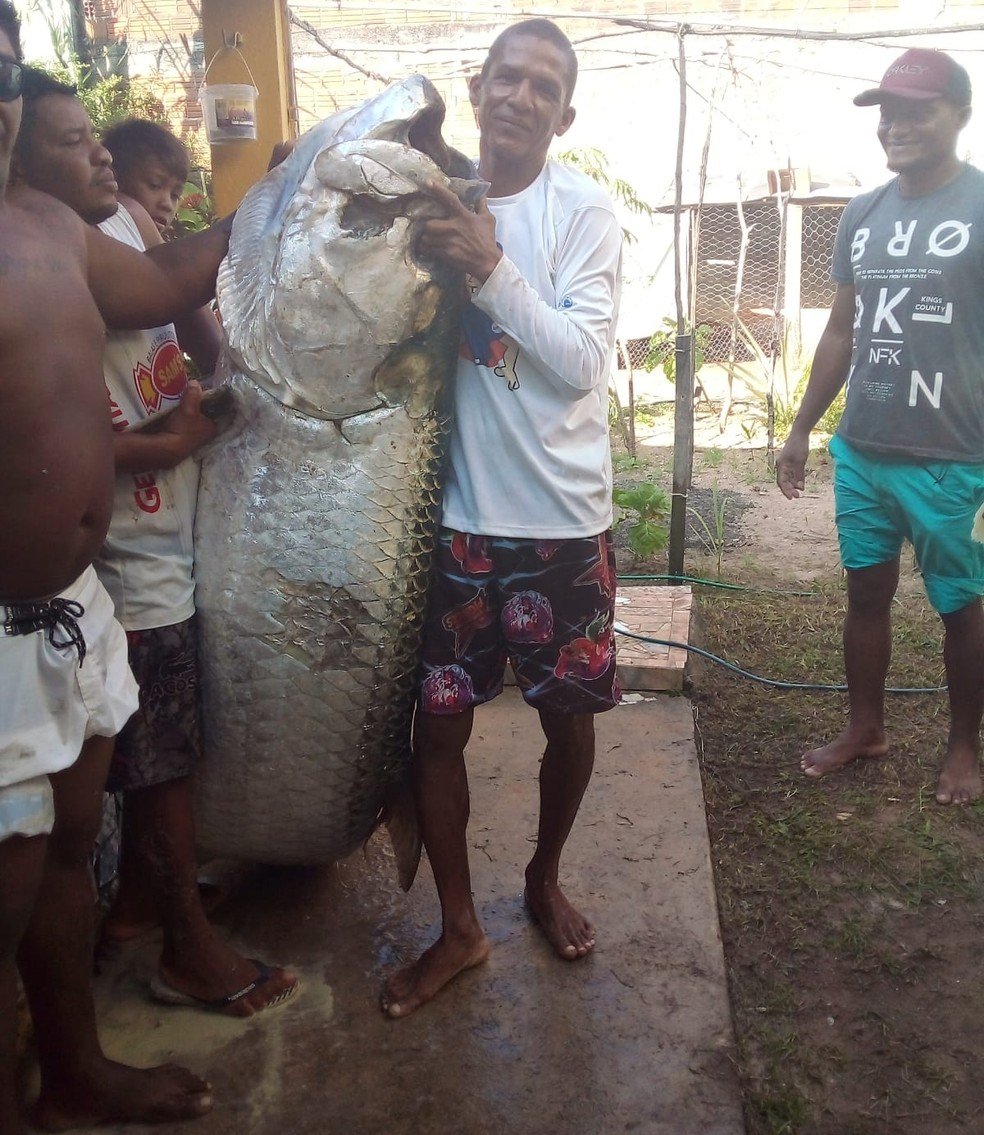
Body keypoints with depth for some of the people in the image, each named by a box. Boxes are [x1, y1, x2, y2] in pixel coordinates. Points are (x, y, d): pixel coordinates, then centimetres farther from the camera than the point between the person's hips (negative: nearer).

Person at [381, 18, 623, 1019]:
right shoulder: (432, 200, 3)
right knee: (436, 727, 5)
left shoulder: (584, 212, -5)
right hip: (457, 515, 2)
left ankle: (544, 879, 40)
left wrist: (491, 269, -22)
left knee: (569, 717, 12)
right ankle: (459, 928, 26)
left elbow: (582, 363, -14)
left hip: (562, 519, -1)